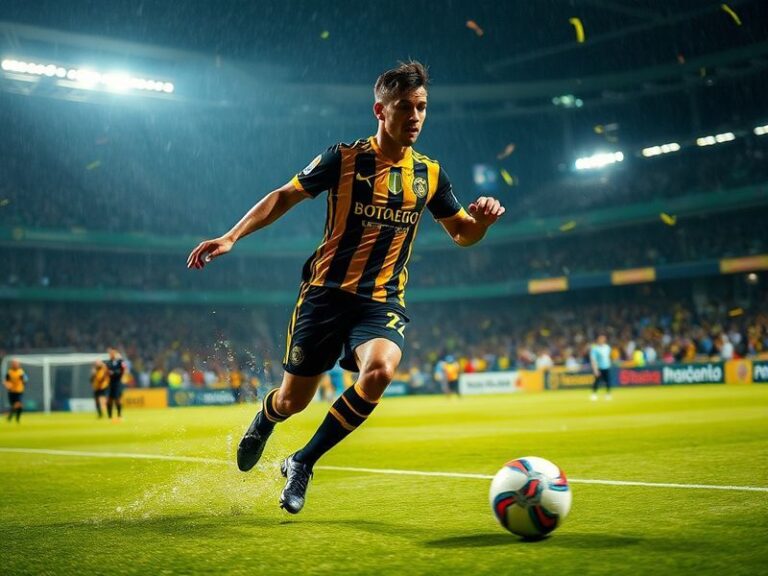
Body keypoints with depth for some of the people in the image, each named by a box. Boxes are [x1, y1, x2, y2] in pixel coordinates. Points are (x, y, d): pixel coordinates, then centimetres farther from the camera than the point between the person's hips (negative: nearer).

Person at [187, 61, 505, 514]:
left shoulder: (430, 174, 5)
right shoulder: (344, 159, -5)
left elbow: (462, 234, 15)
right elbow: (285, 196, 3)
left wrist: (482, 218, -8)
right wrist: (231, 238, -6)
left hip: (383, 301, 2)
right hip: (327, 291, -1)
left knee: (379, 371, -30)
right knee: (294, 401, 4)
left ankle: (302, 463, -9)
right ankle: (262, 424, 47)